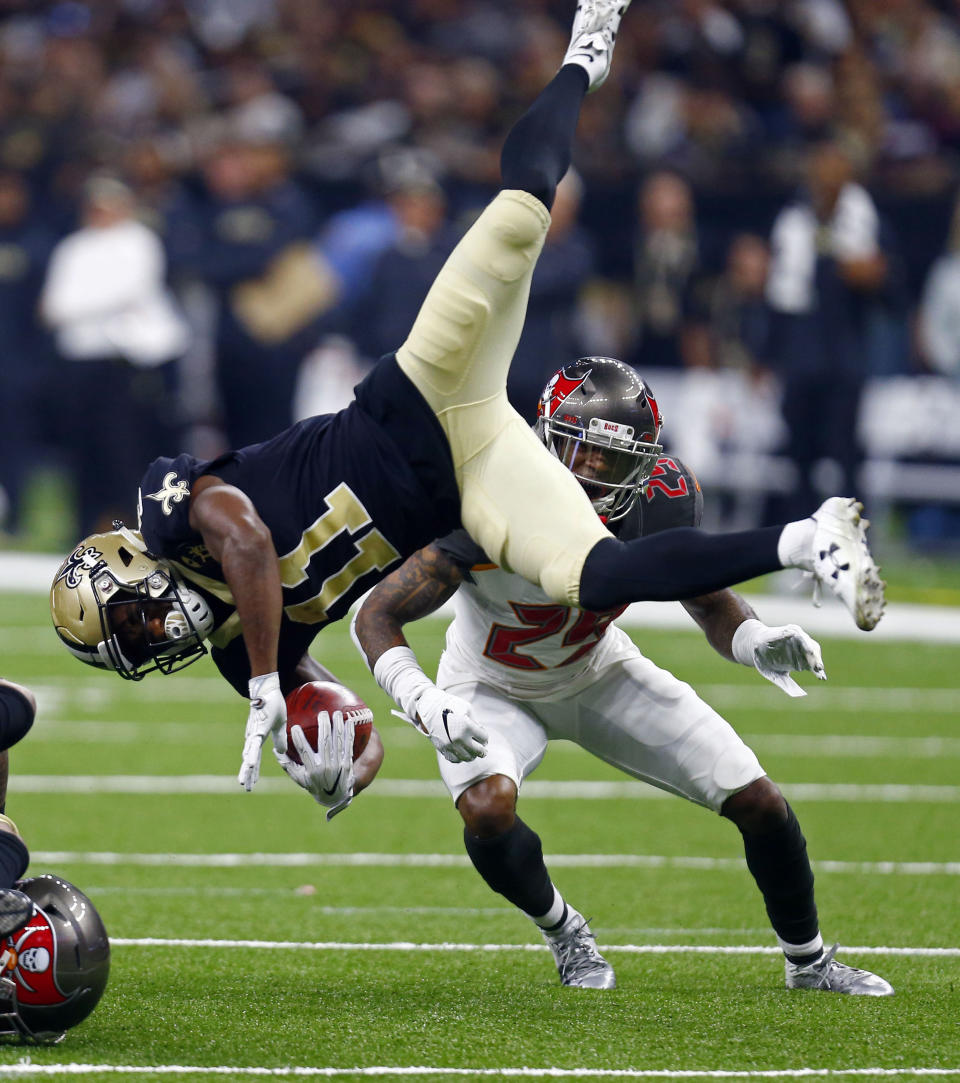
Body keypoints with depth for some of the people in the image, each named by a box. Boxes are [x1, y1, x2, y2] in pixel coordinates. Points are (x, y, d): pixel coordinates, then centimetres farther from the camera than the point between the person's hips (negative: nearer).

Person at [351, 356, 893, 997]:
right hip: (496, 692, -3)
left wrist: (757, 643, -31)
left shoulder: (661, 501, -24)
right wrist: (424, 704, -48)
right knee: (487, 809, -34)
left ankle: (810, 962, 23)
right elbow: (378, 616, -30)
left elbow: (709, 601, -8)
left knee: (758, 801, -4)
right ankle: (562, 932, -1)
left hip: (601, 673, 3)